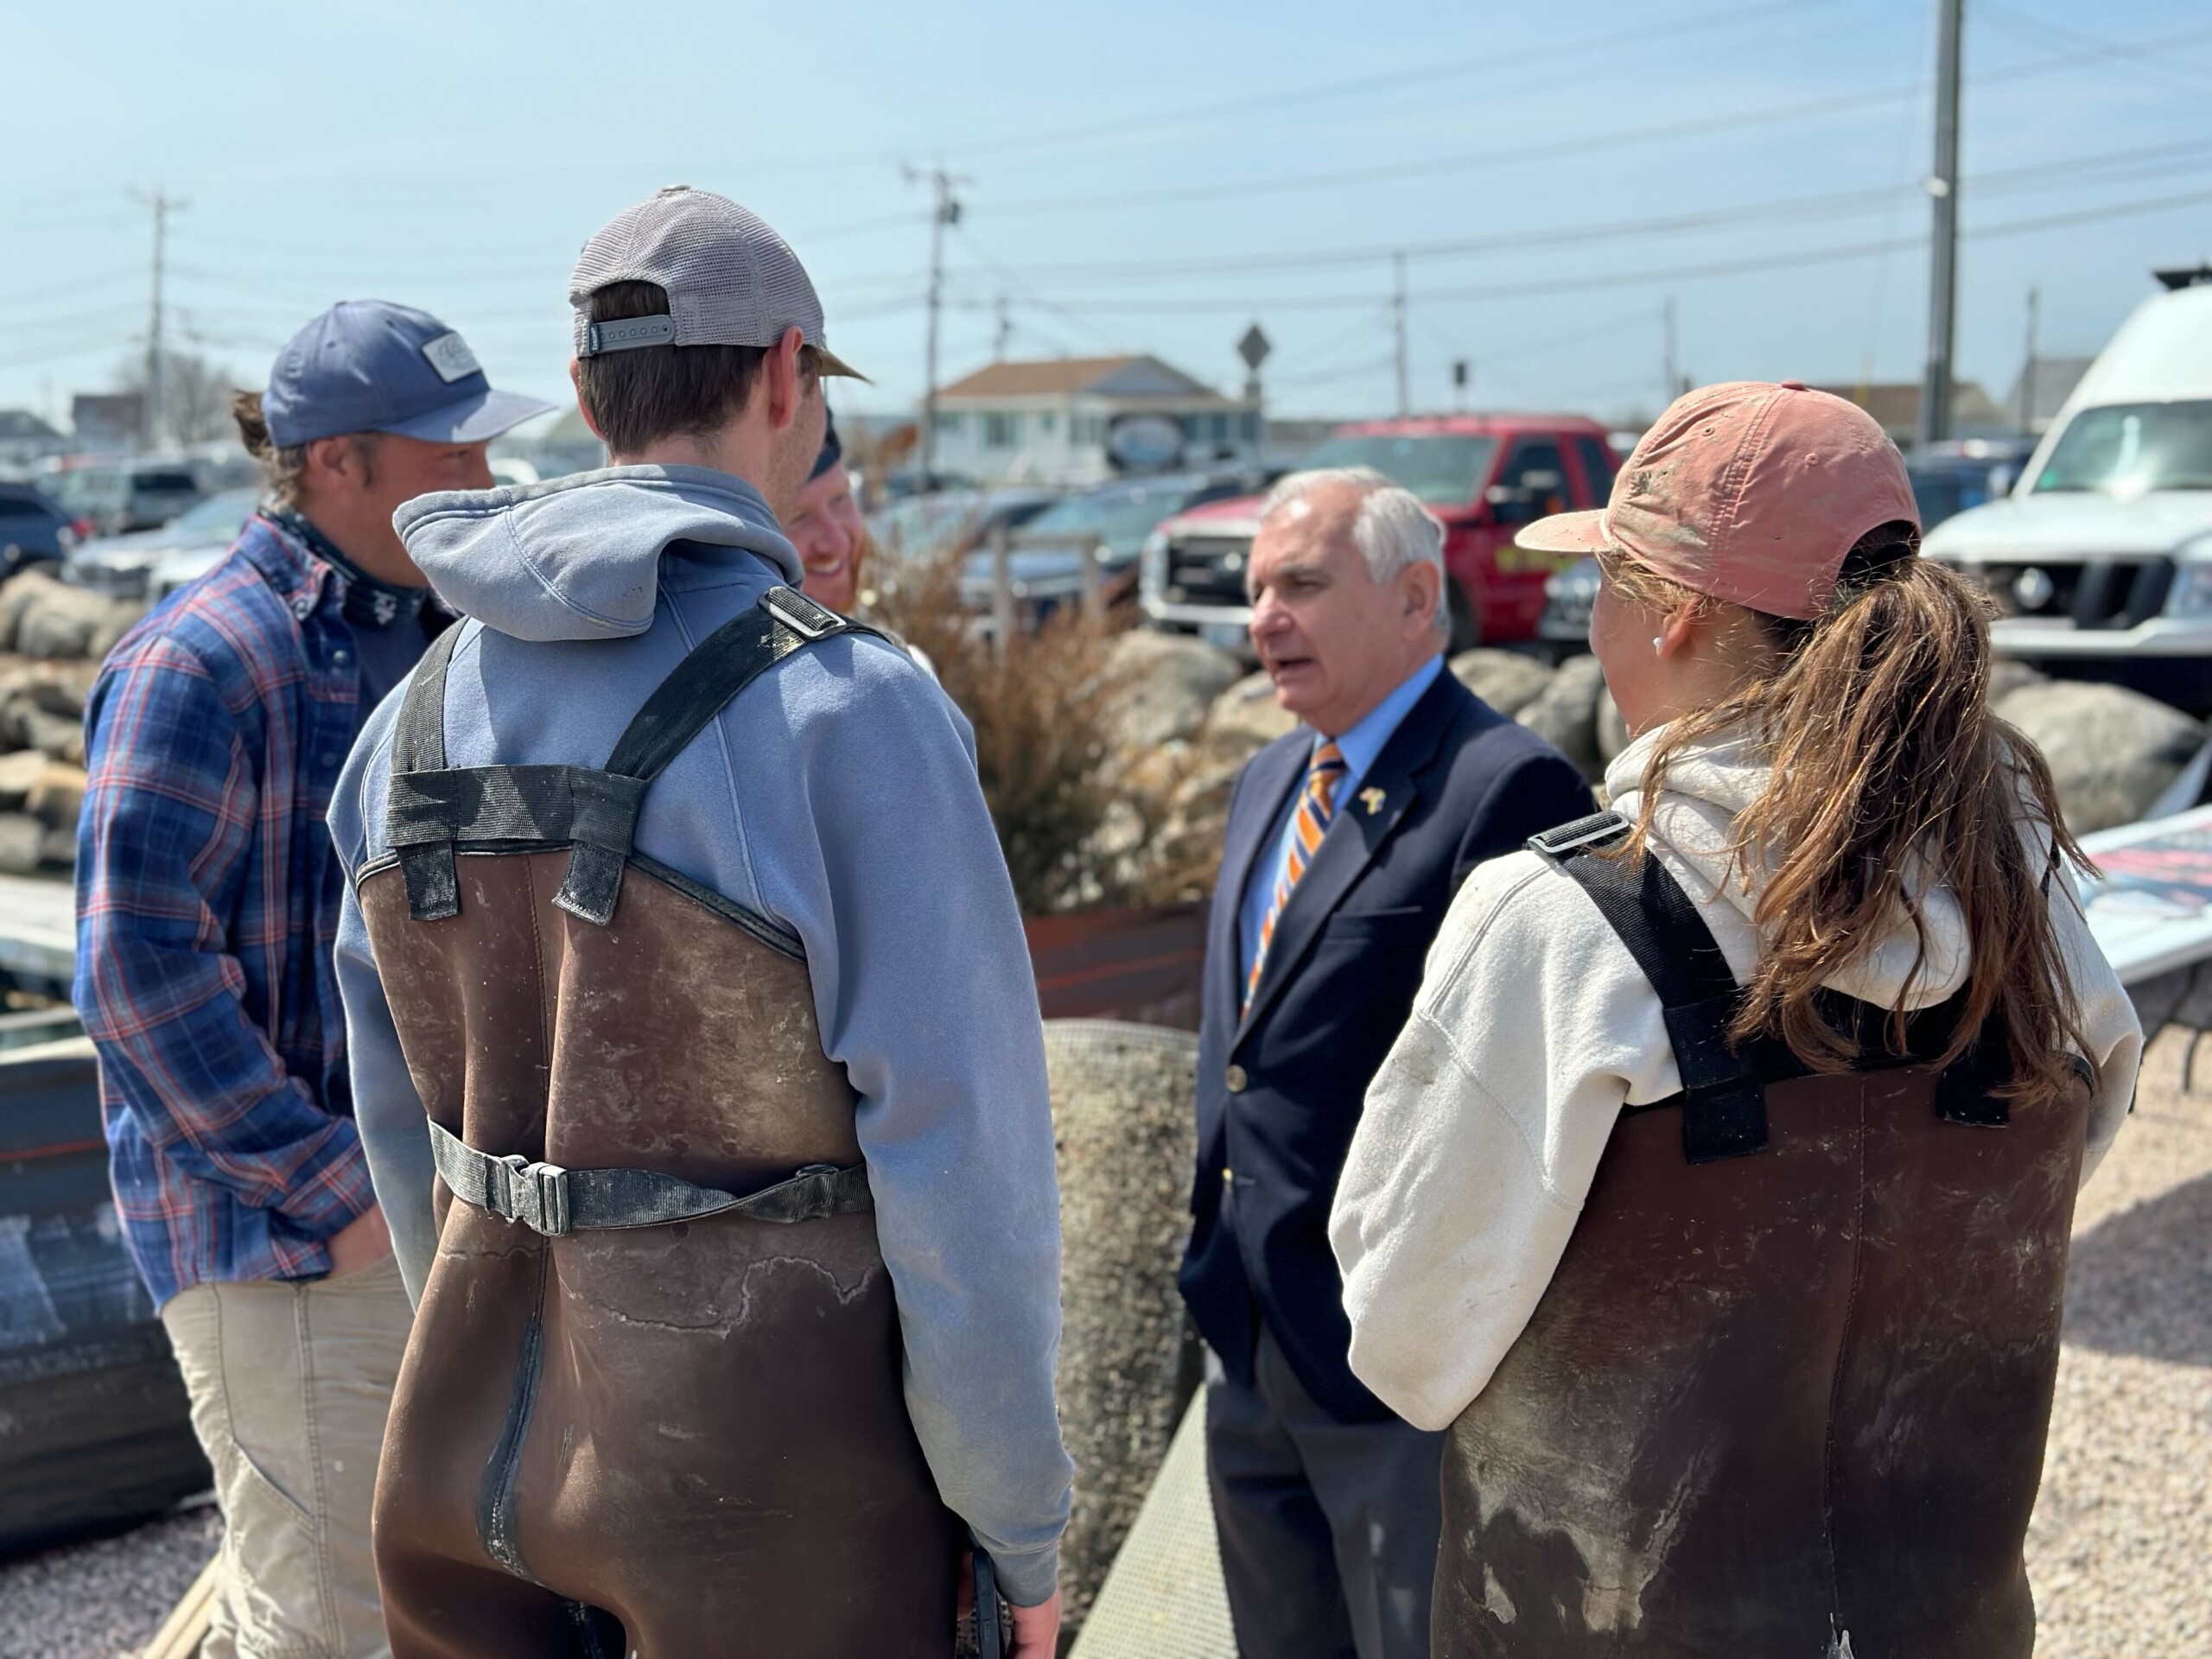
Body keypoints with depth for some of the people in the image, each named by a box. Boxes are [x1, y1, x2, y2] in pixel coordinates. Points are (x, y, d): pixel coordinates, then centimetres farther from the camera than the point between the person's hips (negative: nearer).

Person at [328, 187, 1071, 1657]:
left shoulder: (428, 707, 2)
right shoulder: (848, 708, -17)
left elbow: (404, 1115, 11)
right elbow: (959, 1165, -17)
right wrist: (1024, 1530, -5)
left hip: (470, 1458, 6)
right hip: (769, 1484, -6)